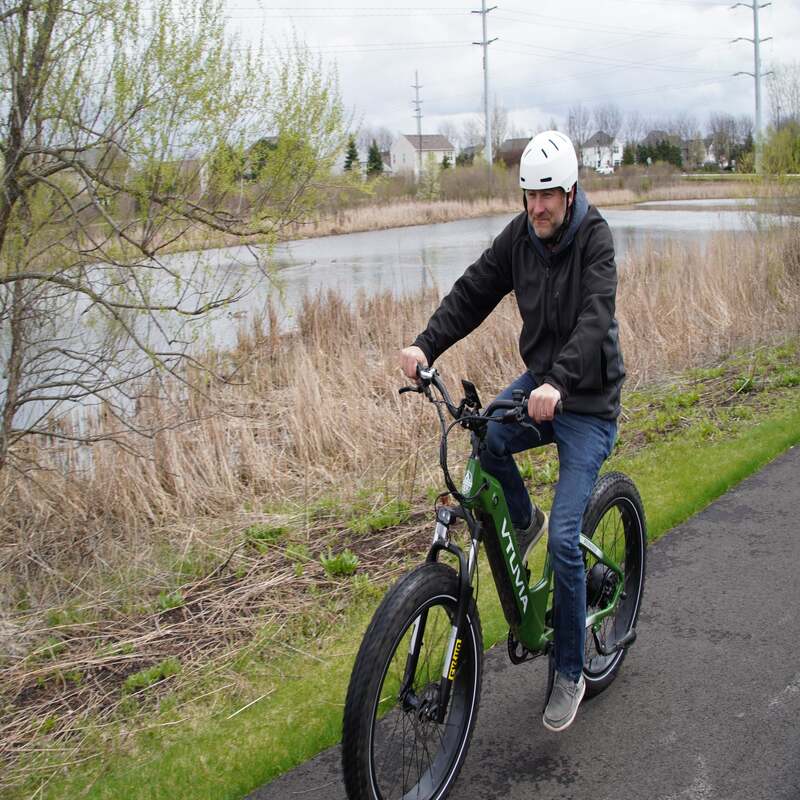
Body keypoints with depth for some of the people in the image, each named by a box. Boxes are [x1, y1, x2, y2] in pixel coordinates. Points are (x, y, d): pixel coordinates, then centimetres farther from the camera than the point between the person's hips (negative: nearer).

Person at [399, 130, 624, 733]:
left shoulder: (594, 237, -17)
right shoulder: (521, 234, -2)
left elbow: (595, 318, -31)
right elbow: (475, 291, -4)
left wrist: (558, 382, -48)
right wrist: (427, 345, -20)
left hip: (588, 401, -5)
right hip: (539, 381, 6)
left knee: (565, 540, -12)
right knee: (485, 439, -27)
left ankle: (570, 674, 8)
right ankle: (524, 523, 7)